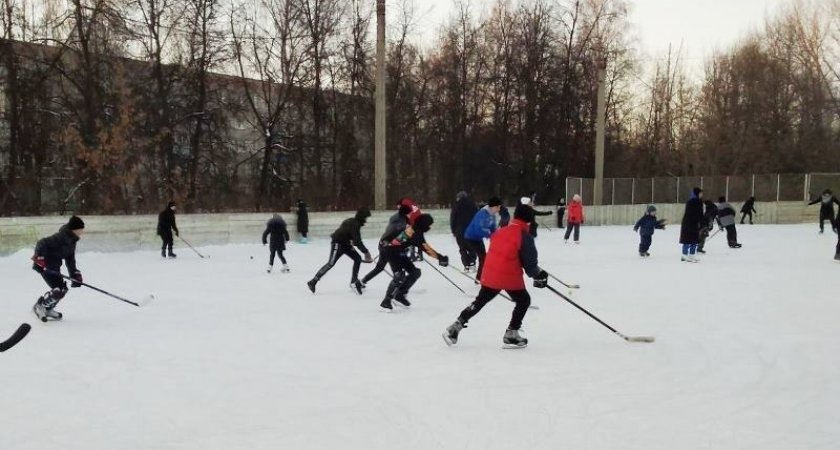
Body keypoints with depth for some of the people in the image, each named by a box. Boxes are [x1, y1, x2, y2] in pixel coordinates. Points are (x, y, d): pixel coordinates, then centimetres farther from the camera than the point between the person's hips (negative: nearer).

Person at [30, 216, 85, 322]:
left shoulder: (71, 241, 9)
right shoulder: (61, 238, -22)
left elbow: (70, 260, 13)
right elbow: (42, 243, -28)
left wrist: (75, 274, 6)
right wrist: (39, 258, -37)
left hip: (54, 267, 10)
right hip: (44, 266, -10)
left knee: (63, 289, 16)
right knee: (58, 290, -16)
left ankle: (47, 309, 30)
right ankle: (39, 307, 3)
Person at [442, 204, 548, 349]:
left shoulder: (500, 232, 11)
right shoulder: (525, 237, -10)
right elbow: (529, 261, -11)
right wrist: (538, 275, 7)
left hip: (490, 274, 6)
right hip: (510, 277, -6)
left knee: (480, 301, 20)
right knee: (524, 301, 15)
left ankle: (455, 327, 17)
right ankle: (511, 335, 11)